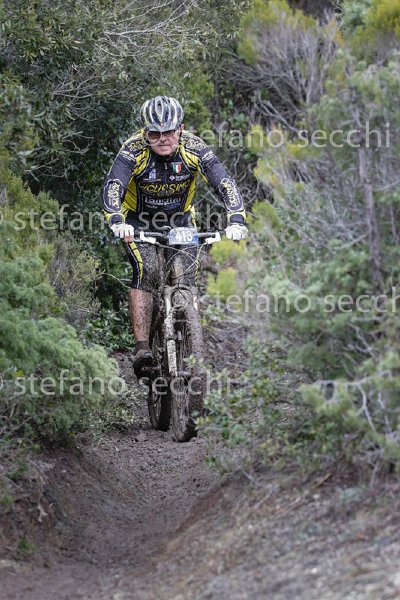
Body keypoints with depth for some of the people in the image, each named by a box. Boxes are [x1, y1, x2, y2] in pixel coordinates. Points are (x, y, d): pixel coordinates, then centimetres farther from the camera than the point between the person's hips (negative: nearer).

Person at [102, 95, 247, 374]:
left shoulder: (194, 148, -23)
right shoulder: (134, 150, -27)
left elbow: (225, 183, -29)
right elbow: (113, 186, -39)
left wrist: (236, 219, -45)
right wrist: (117, 221, -57)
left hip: (180, 219, 2)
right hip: (138, 220, -2)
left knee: (187, 275, -13)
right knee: (146, 272, -23)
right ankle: (142, 347, -24)